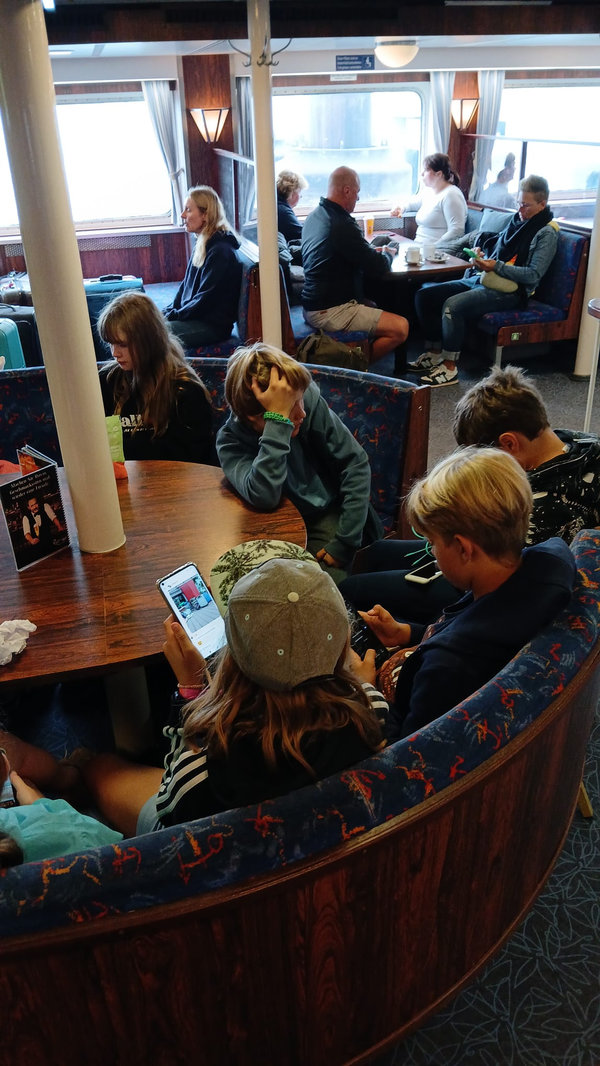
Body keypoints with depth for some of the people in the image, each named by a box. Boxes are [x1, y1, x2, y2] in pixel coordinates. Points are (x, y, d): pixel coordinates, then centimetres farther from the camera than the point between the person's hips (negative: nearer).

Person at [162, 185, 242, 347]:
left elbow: (205, 299, -19)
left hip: (213, 326, -10)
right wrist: (169, 311, 5)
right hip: (192, 317, 10)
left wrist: (173, 316, -12)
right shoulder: (202, 245, 13)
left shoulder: (221, 251, -17)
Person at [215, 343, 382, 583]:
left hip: (331, 521, 0)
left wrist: (344, 542, -13)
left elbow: (356, 464, -9)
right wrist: (279, 418, -38)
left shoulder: (310, 400, -12)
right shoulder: (231, 441, -16)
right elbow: (264, 497, -35)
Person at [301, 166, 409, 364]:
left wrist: (373, 252, 12)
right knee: (400, 328, -14)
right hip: (329, 313, -11)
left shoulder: (314, 216, 10)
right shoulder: (341, 225, -20)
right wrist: (387, 254, 7)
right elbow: (378, 269, -15)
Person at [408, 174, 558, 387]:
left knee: (452, 305, -33)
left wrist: (496, 266, -20)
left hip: (509, 291, -9)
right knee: (424, 295, -3)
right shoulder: (517, 219, 17)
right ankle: (434, 353, 3)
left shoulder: (546, 233, -6)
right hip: (480, 279, 9)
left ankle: (450, 368, -22)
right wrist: (481, 256, 4)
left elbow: (533, 275, -15)